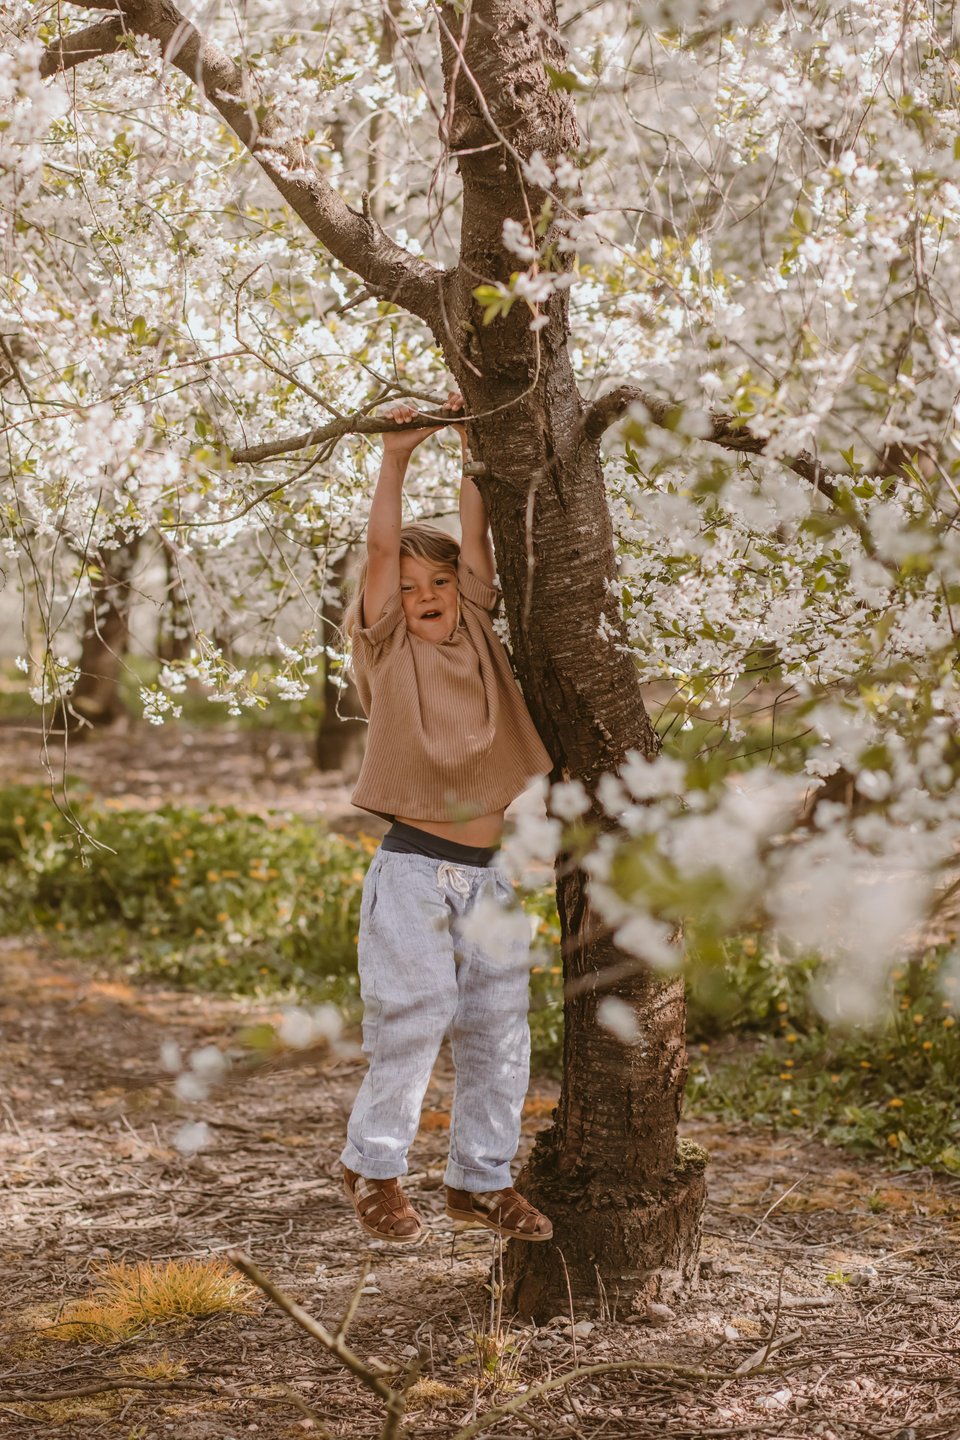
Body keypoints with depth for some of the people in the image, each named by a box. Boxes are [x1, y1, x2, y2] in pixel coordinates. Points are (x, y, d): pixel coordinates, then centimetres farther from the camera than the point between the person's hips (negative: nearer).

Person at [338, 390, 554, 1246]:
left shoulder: (478, 635, 9)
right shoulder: (387, 650, 0)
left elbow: (476, 533, 4)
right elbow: (383, 549, -10)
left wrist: (476, 443, 3)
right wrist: (396, 459, -15)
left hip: (494, 869, 5)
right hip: (416, 868, -4)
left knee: (500, 1029, 9)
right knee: (412, 1017, -5)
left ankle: (482, 1179, 23)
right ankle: (373, 1165, 16)